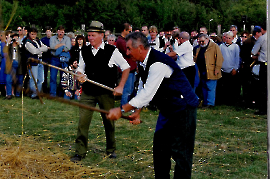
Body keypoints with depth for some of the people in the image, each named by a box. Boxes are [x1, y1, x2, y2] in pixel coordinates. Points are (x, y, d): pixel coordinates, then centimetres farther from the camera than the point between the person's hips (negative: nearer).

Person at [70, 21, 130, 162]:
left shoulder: (111, 51, -7)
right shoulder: (85, 51, 6)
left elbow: (126, 68, 0)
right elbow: (80, 68, 18)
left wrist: (120, 87, -5)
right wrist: (80, 75, -6)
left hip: (106, 93, -2)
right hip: (88, 92, 3)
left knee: (109, 122, 10)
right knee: (83, 121, -5)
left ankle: (111, 150, 28)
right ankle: (80, 152, 3)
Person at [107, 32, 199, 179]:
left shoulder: (158, 64, -27)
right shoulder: (143, 63, 5)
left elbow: (147, 95, -29)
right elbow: (142, 90, 16)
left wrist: (121, 110, -23)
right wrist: (137, 112, 7)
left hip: (183, 109, -10)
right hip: (167, 110, 10)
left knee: (179, 151, -8)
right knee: (159, 147, 12)